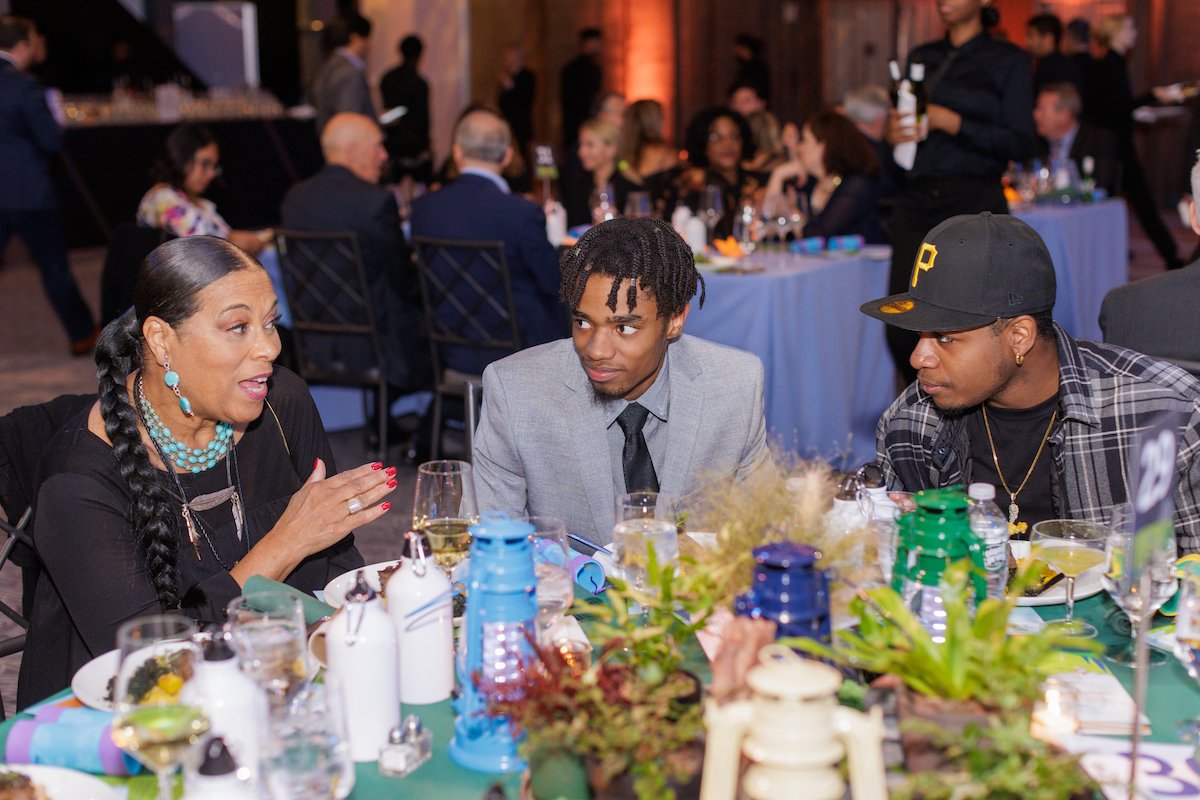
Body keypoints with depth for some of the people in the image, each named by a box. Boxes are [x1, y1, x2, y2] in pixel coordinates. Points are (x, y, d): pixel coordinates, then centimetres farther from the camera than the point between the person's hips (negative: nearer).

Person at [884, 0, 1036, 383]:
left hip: (973, 207, -4)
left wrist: (950, 122, -13)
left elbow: (1021, 143, -5)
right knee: (902, 333, -1)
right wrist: (894, 133, -2)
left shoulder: (1008, 60, 2)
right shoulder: (920, 57, 16)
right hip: (915, 204, 4)